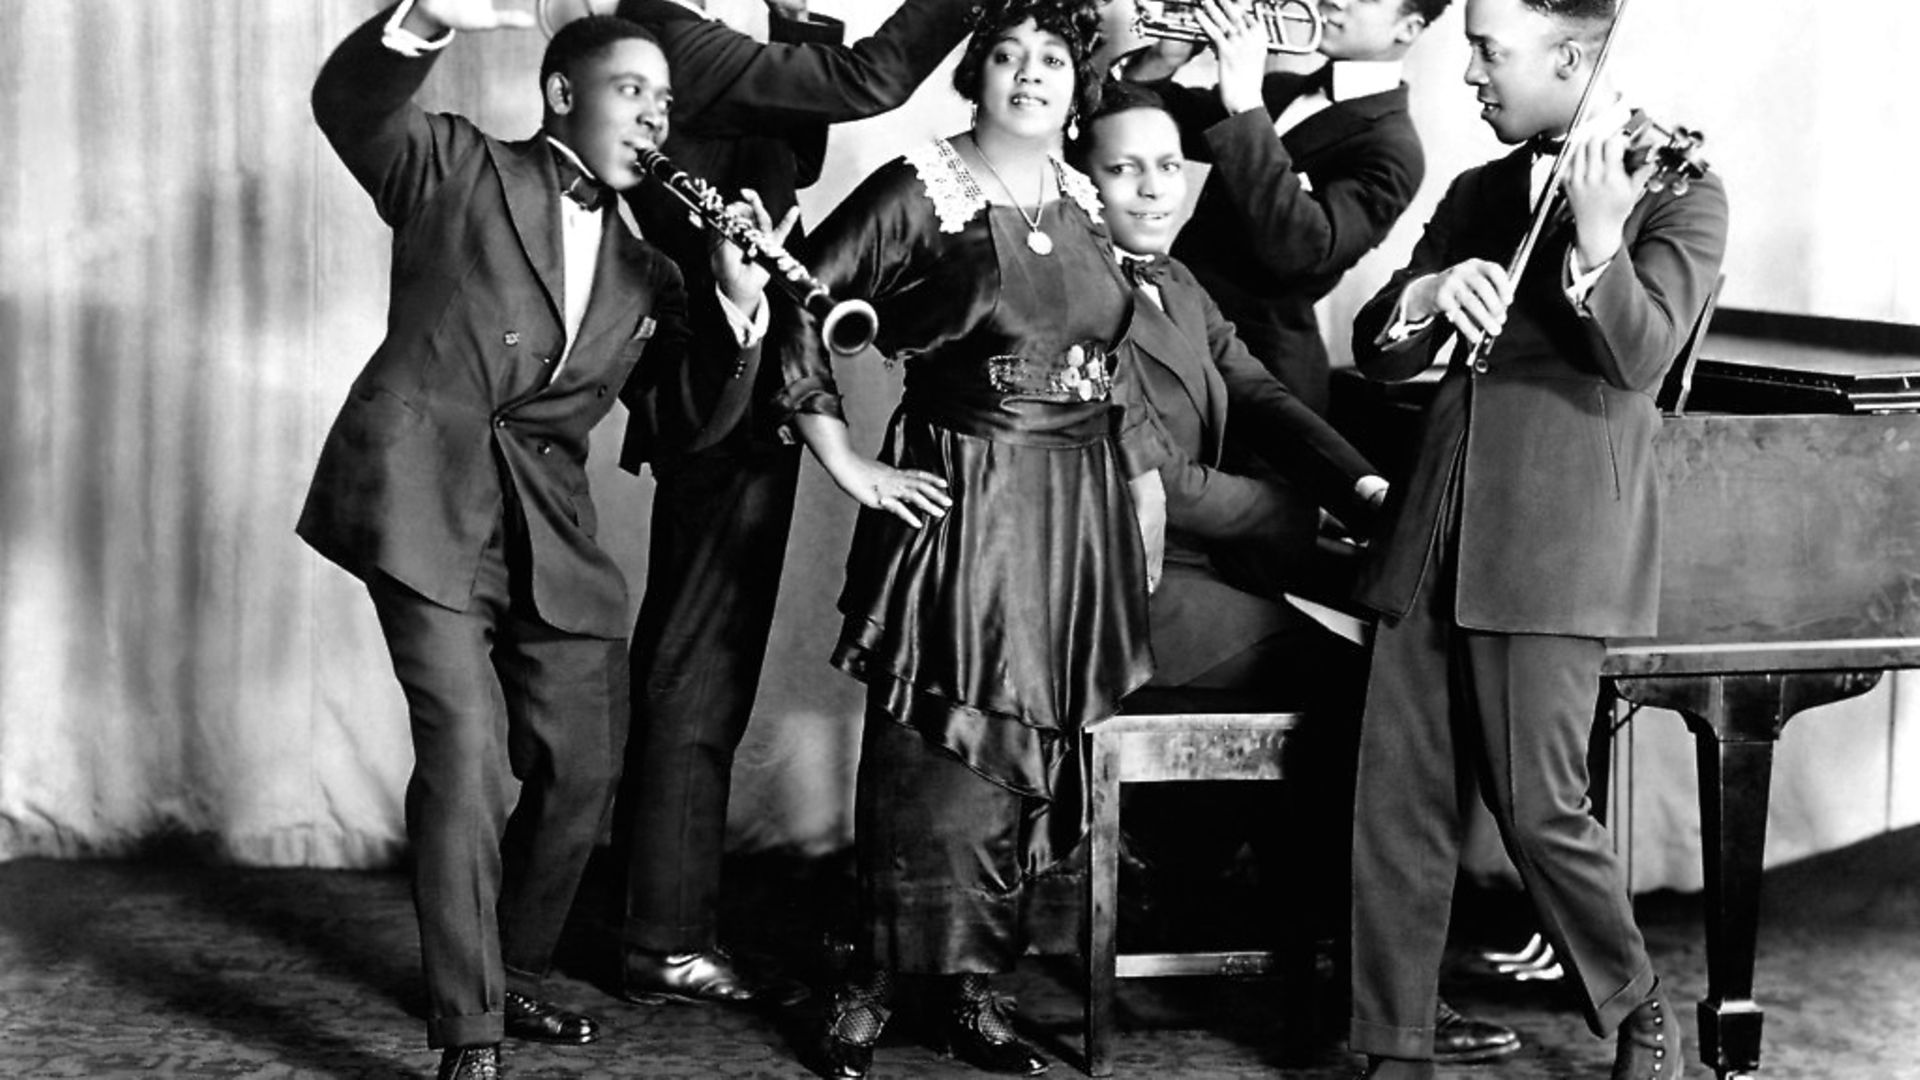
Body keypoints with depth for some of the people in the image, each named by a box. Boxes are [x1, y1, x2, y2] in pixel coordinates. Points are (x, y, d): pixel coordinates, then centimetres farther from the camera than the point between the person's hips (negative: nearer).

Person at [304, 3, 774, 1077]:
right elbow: (350, 105, -10)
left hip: (549, 530, 6)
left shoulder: (642, 268, 21)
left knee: (581, 768, 7)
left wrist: (738, 305, 0)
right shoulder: (457, 168, 8)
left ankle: (513, 977, 29)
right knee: (466, 755, -14)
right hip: (428, 496, -6)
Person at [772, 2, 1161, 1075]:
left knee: (1039, 752, 7)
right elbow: (794, 307, -9)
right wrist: (848, 465, -10)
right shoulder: (918, 190, -7)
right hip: (961, 503, -5)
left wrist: (1142, 491, 11)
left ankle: (975, 984, 18)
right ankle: (873, 986, 10)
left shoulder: (1087, 204, 10)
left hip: (1082, 510, 5)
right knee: (939, 753, -3)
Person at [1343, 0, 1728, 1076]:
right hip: (1434, 538, 5)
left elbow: (1640, 357, -14)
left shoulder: (1678, 194, 1)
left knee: (1539, 805, -5)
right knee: (1396, 798, 2)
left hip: (1555, 541, -5)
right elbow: (1377, 351, 10)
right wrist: (1429, 292, -12)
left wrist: (1595, 236, -30)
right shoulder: (1479, 192, 17)